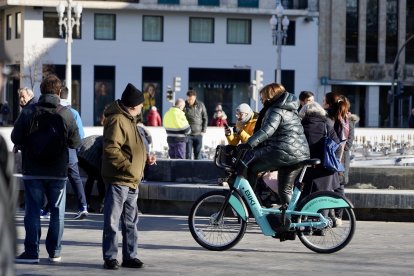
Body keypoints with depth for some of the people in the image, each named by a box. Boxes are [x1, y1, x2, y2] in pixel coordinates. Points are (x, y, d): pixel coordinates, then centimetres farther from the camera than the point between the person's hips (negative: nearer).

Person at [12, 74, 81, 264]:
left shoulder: (28, 113, -8)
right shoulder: (66, 114, -7)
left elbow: (16, 138, -4)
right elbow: (75, 142, -2)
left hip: (33, 171, 0)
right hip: (58, 172, 0)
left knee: (32, 212, 5)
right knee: (57, 212, 11)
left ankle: (31, 252, 2)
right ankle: (54, 252, 13)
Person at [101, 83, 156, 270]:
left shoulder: (129, 120, 18)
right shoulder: (117, 120, -15)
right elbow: (111, 149, -24)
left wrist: (145, 158, 14)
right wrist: (128, 166, -23)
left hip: (132, 182, 10)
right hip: (118, 180, -10)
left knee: (131, 222, 13)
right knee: (112, 221, -4)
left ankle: (129, 256, 20)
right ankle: (110, 258, 0)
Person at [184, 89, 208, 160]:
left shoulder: (200, 105, 2)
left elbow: (205, 118, 8)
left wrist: (203, 130, 1)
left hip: (198, 134, 2)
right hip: (187, 134, -2)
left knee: (198, 155, 6)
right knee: (188, 155, -3)